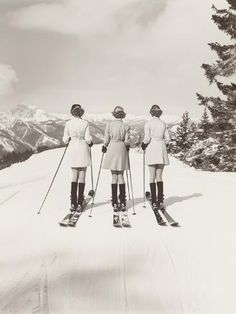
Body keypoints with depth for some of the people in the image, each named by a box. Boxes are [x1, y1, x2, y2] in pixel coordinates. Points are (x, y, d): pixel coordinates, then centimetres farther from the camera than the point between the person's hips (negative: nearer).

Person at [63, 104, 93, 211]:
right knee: (82, 177, 4)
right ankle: (79, 204, 5)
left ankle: (73, 203, 7)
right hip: (83, 150, -2)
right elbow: (88, 138, -8)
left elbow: (65, 139, 0)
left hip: (73, 150, 2)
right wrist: (90, 143, 13)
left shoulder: (68, 123, -2)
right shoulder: (85, 123, -7)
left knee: (74, 176, 11)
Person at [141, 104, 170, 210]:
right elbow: (167, 138, 7)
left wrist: (143, 144, 7)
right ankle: (160, 201, 6)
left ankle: (154, 202, 1)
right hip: (161, 149, 3)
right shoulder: (163, 123, 8)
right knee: (159, 177, 8)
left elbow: (147, 138, -12)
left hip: (151, 149, -3)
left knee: (152, 177, 2)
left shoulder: (148, 123, -3)